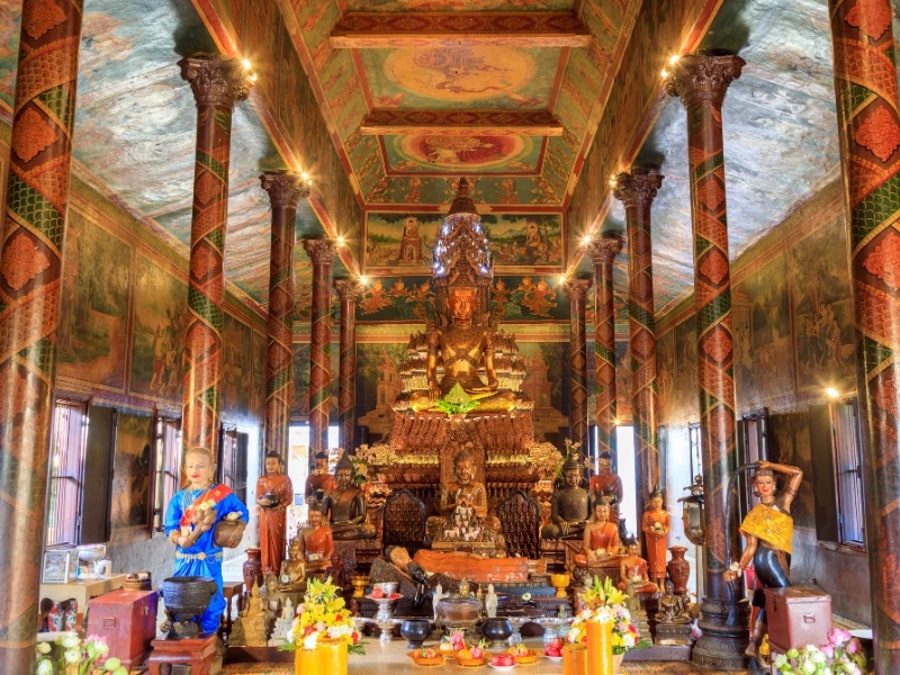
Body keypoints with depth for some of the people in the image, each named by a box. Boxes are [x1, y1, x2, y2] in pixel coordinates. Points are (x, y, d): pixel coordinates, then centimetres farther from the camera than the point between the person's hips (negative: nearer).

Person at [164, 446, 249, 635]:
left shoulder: (222, 494, -3)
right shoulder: (179, 498, 4)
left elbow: (242, 514, 6)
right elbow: (170, 527, 3)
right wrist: (179, 539, -17)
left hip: (210, 559, -2)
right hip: (184, 558, 2)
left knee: (211, 599, 4)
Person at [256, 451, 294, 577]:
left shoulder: (285, 479, 0)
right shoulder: (261, 479, 7)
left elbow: (289, 498, -2)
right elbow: (257, 498, 4)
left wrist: (278, 506, -19)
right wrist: (262, 501, -18)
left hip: (279, 514, -2)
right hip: (265, 514, 2)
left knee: (277, 541, -1)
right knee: (265, 541, 3)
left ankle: (277, 570, 5)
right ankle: (266, 570, 10)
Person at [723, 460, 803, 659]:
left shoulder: (783, 500, 10)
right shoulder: (755, 514, 2)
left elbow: (797, 473, 1)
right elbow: (751, 546, -2)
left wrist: (771, 465, 7)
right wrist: (739, 568, -12)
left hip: (780, 559, 5)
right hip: (768, 557, -5)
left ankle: (754, 644, 12)